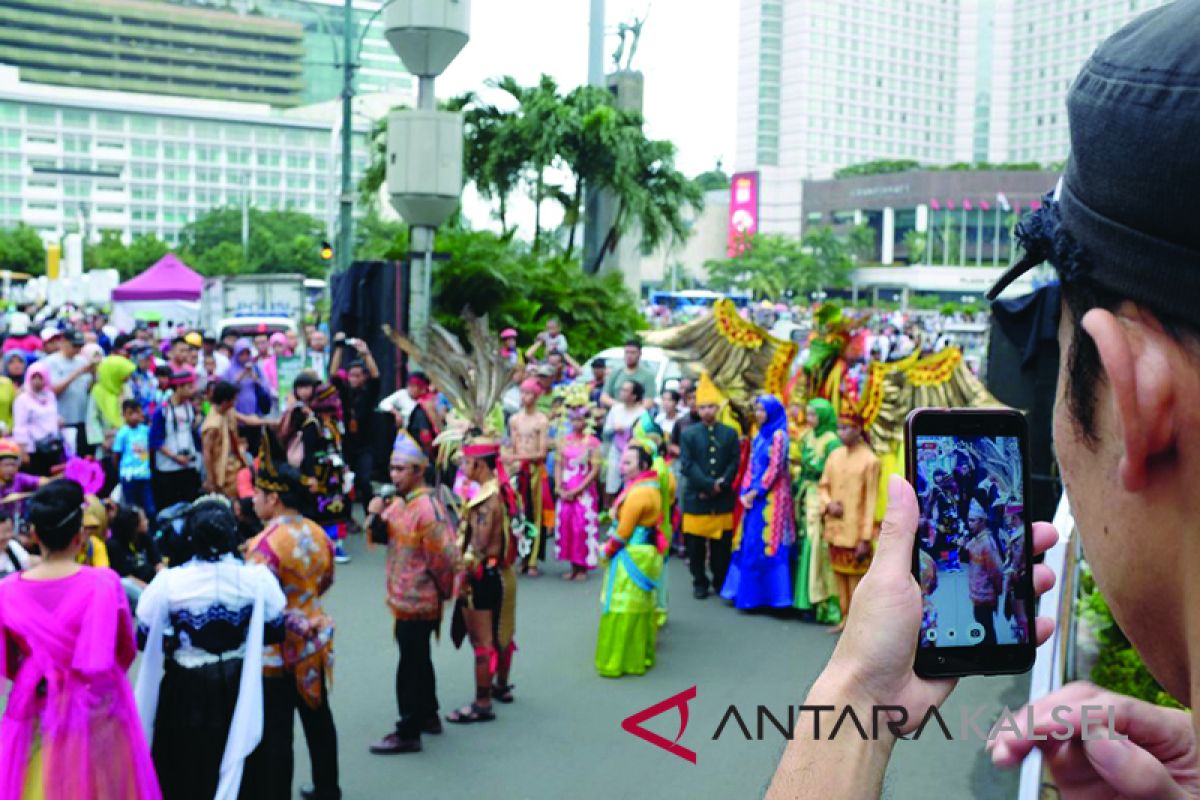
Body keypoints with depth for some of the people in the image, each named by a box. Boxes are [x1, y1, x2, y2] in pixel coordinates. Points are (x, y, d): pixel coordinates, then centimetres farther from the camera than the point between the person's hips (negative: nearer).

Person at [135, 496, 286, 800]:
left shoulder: (170, 582, -15)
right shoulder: (257, 577, -12)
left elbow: (144, 638, -8)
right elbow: (276, 631, -1)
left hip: (187, 687, -1)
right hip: (237, 684, 2)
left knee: (184, 766, 18)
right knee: (232, 763, 20)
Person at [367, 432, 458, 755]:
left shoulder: (428, 508, -23)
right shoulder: (401, 503, 7)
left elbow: (444, 557, -23)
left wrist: (441, 590, -9)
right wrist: (377, 516, -6)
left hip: (417, 604, -10)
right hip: (405, 599, 10)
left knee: (411, 666, -1)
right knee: (418, 660, 21)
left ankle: (408, 733, 8)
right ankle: (428, 716, 36)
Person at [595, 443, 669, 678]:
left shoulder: (637, 493, -21)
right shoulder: (651, 488, 10)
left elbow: (623, 531, -20)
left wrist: (607, 550, -4)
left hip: (631, 557, -10)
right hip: (646, 554, 10)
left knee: (623, 610, -2)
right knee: (641, 608, 17)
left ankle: (617, 661, 4)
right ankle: (641, 656, 26)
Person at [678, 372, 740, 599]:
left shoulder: (730, 433, 7)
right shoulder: (688, 434, 1)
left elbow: (735, 463, 2)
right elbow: (687, 466, -7)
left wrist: (721, 484, -12)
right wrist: (710, 485, -15)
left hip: (723, 500, 1)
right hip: (696, 499, -1)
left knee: (722, 545, 6)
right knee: (695, 545, 4)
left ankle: (720, 582, 18)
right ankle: (700, 583, 17)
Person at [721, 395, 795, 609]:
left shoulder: (778, 435, -8)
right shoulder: (759, 436, 15)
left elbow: (775, 468, -13)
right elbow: (751, 467, 14)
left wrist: (756, 492, -11)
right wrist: (745, 493, 2)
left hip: (771, 497, -8)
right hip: (754, 495, 8)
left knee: (764, 542, -7)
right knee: (749, 543, 7)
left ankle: (767, 594, -2)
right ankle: (748, 591, 12)